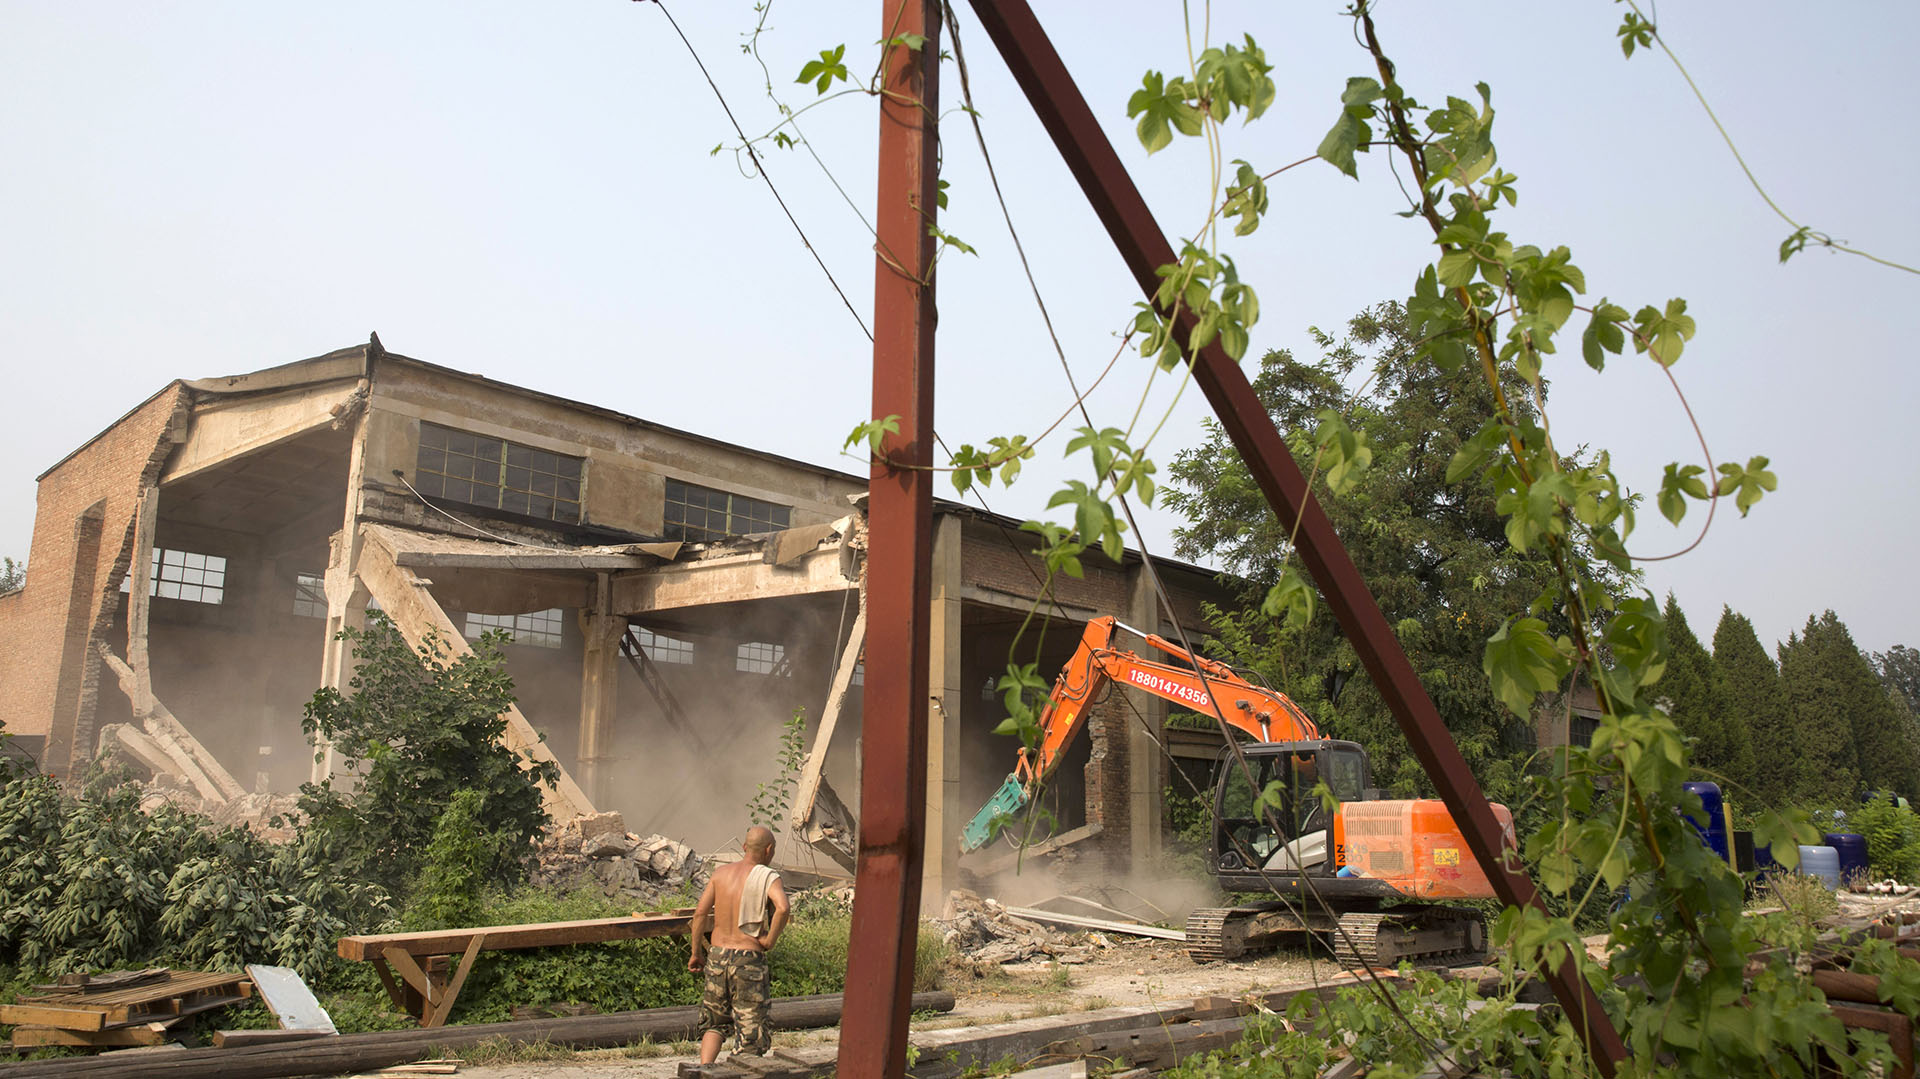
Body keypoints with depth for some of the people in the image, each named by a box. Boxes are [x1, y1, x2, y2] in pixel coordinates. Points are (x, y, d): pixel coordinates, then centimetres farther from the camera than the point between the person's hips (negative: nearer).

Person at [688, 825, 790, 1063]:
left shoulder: (720, 873, 6)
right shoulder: (766, 876, -8)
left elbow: (700, 913, 2)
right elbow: (782, 907, -26)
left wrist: (696, 953, 9)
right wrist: (769, 941, -13)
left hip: (717, 955, 5)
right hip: (749, 959, -5)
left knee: (715, 1021, 19)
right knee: (751, 1028, 6)